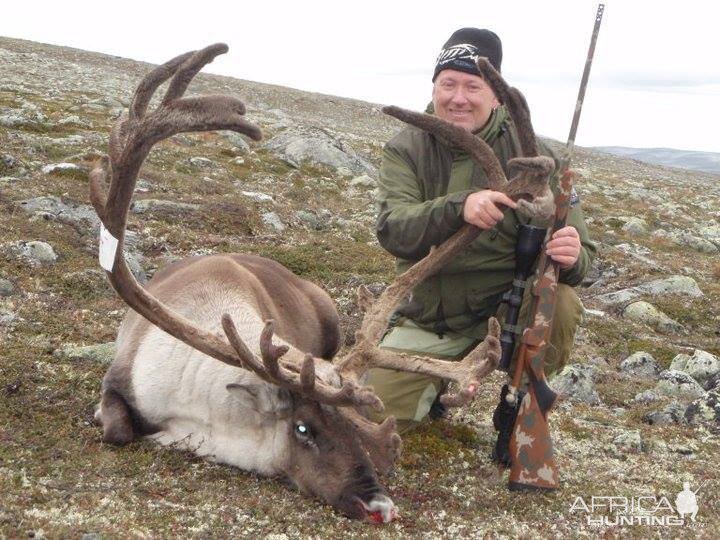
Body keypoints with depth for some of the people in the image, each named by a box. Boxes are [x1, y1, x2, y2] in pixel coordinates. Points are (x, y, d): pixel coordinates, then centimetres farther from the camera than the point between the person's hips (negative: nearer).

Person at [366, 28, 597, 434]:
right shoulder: (407, 149, -8)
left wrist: (570, 258, -39)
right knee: (377, 418, -7)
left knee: (561, 306, -32)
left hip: (509, 304, -1)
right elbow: (393, 230, -25)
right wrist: (459, 206, -44)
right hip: (430, 319, 2)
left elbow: (580, 250, -13)